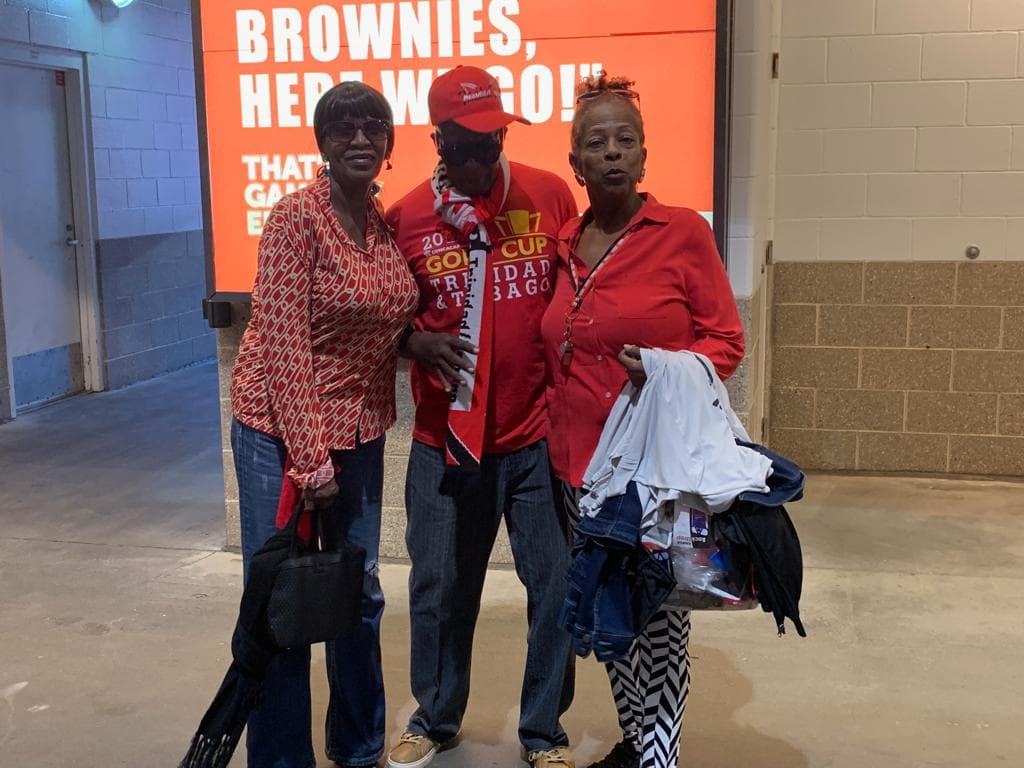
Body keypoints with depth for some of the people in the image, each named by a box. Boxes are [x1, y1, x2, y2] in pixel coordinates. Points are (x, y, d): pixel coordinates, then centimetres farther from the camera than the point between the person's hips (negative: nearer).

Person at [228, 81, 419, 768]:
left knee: (359, 595, 17)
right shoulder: (298, 217, -15)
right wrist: (310, 459, -19)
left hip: (360, 433, 7)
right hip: (285, 430, -7)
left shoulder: (387, 222, 5)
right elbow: (282, 344, -18)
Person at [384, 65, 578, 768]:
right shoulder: (407, 217, -3)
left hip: (541, 435, 0)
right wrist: (418, 344, -13)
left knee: (556, 584, 8)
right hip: (446, 440, 0)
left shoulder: (550, 194, -2)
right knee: (440, 587, 13)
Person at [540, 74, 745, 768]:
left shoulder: (684, 232, -6)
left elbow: (727, 341, -4)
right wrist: (559, 434, 9)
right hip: (581, 462, 5)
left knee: (659, 615, 0)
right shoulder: (565, 245, 9)